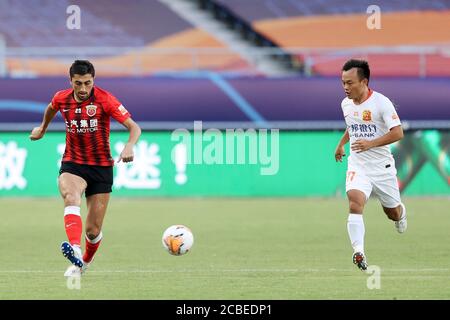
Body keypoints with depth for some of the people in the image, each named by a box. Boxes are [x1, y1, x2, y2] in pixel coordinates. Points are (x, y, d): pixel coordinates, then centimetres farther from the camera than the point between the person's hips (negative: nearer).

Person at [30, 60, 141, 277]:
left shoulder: (104, 99, -14)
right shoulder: (61, 99, -2)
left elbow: (134, 127, -17)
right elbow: (52, 108, 24)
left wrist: (129, 146, -37)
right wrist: (43, 128, 40)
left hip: (101, 167, -1)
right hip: (72, 164, 1)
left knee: (93, 230, 2)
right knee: (71, 198, -34)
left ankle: (84, 262, 34)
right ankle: (75, 250, -54)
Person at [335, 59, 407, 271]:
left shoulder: (381, 103, -16)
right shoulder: (346, 104, 3)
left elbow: (398, 133, -20)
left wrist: (370, 144, -29)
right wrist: (341, 144, 23)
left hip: (382, 166, -3)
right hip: (357, 165, 3)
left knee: (392, 212, 13)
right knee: (355, 203, -24)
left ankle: (401, 213, 52)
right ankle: (358, 252, -30)